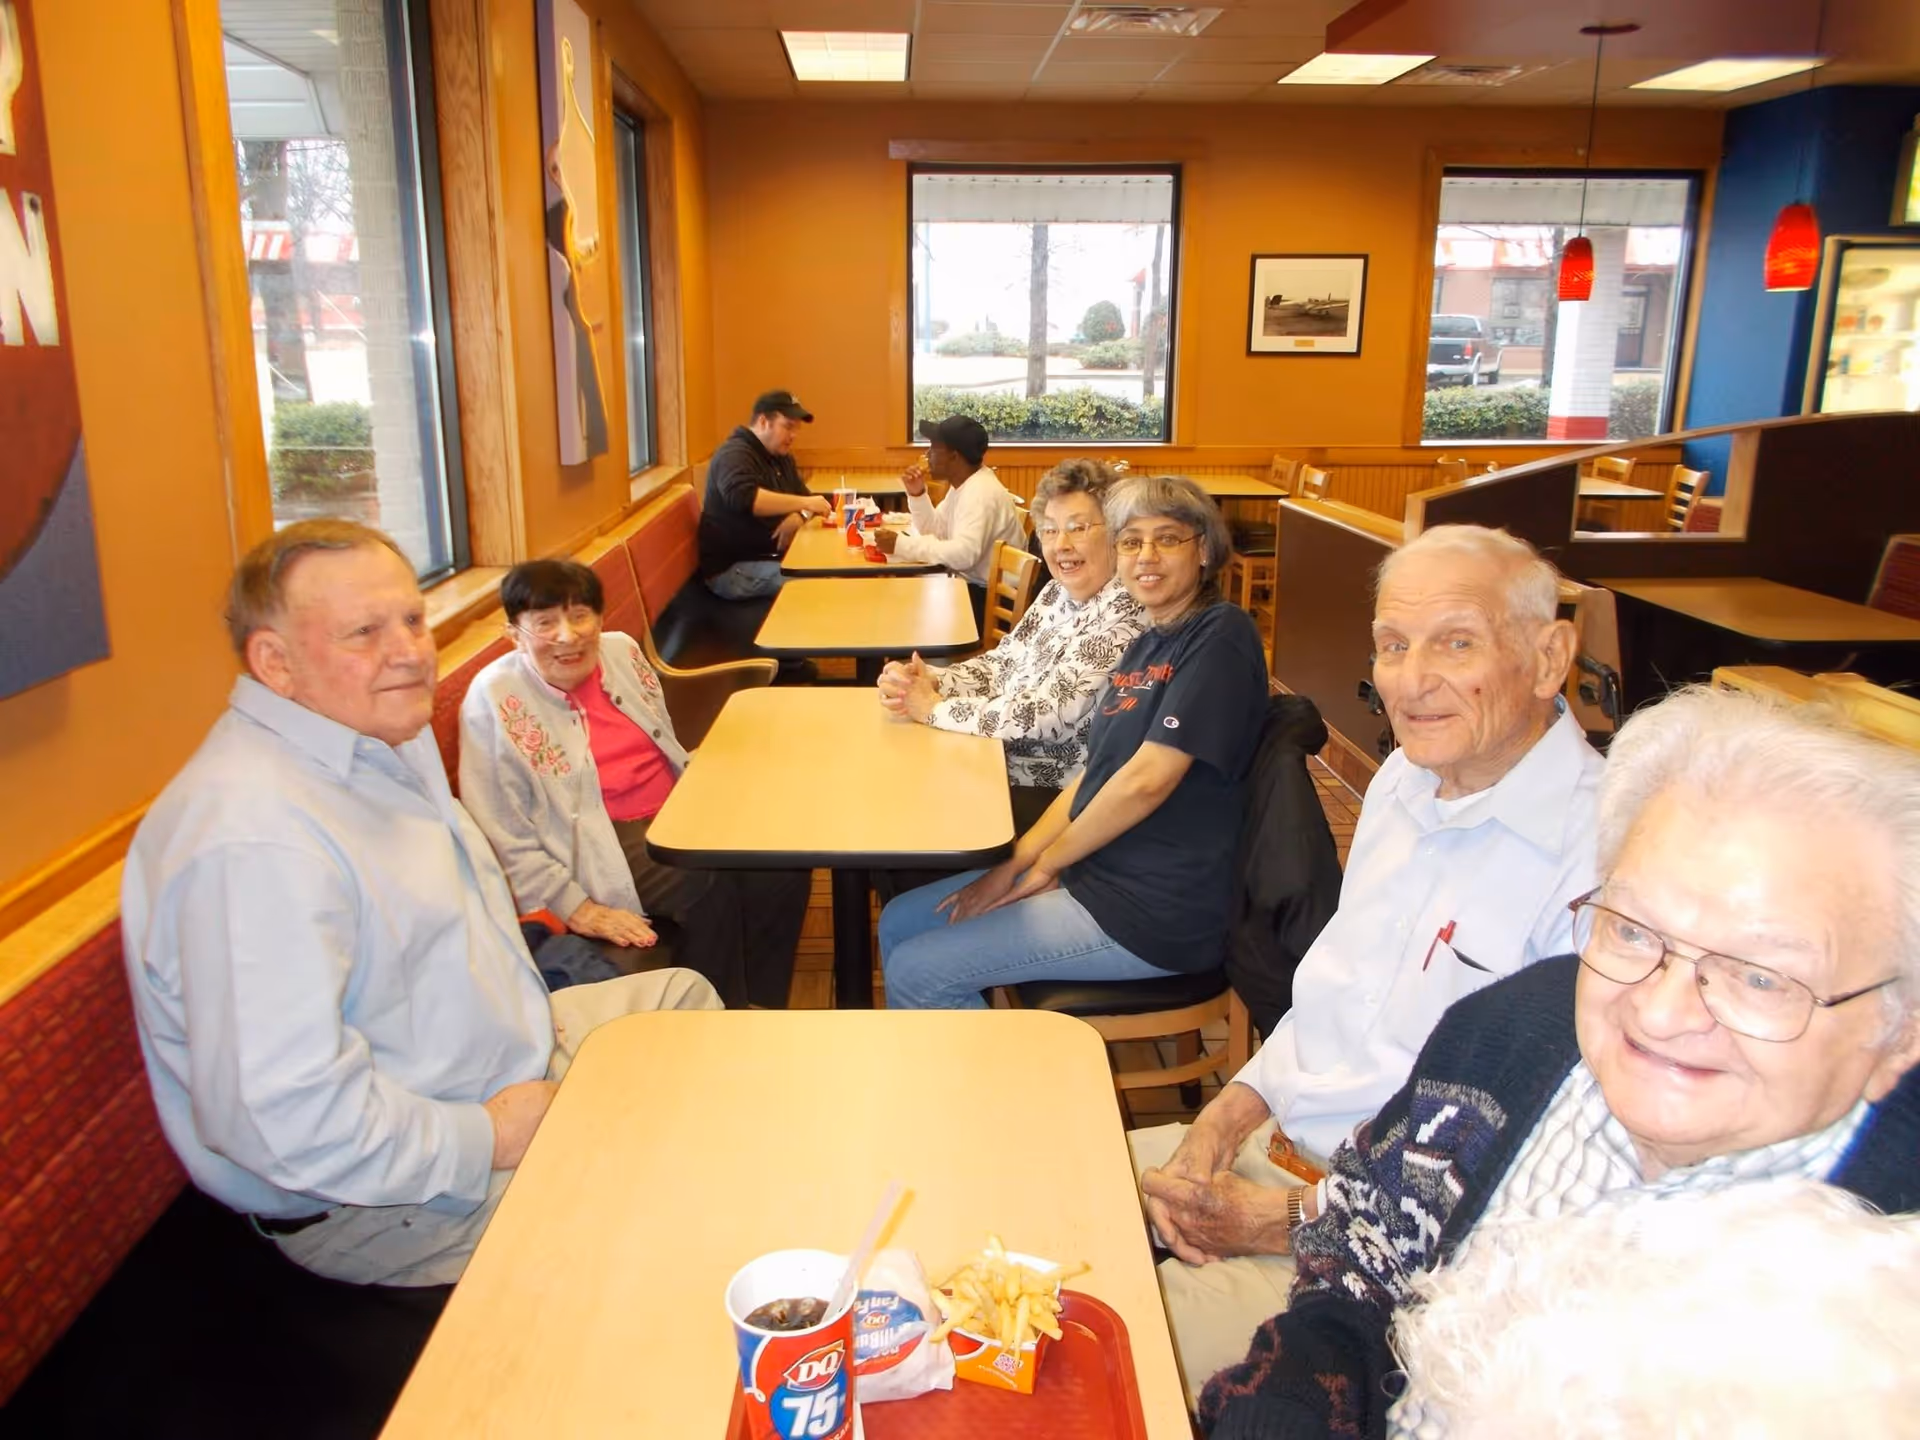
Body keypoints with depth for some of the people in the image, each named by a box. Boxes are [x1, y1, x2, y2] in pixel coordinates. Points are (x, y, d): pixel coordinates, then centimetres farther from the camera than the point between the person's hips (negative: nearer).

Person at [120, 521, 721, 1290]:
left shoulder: (382, 737, 2)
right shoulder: (254, 840, -32)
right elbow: (281, 1119, -37)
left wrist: (529, 1021, 9)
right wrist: (487, 1140, -24)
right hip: (385, 1197, -10)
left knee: (682, 994, 20)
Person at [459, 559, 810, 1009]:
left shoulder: (621, 650, 8)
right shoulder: (494, 698, -9)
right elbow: (506, 837, -11)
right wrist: (576, 908, -16)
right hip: (602, 844, -6)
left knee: (781, 864, -19)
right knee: (712, 885, -30)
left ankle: (762, 1010, -5)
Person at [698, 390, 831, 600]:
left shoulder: (781, 456, 15)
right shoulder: (735, 455, -15)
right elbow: (744, 498, -34)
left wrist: (800, 515, -10)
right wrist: (804, 503, -33)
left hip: (770, 557, 9)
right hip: (732, 569, -9)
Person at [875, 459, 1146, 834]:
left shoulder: (1126, 614, -21)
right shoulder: (1059, 592, 5)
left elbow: (1046, 715, -26)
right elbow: (1000, 664, 8)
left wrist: (935, 708, -17)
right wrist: (925, 680, -11)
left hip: (1059, 799, -7)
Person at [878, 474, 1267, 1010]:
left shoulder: (1220, 637, -16)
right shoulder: (1147, 644, 12)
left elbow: (1145, 781, -21)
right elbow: (1093, 775, 11)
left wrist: (1045, 861, -9)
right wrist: (1016, 861, 0)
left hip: (1154, 917, -9)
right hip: (1094, 872, 9)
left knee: (915, 974, -10)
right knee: (898, 923, 12)